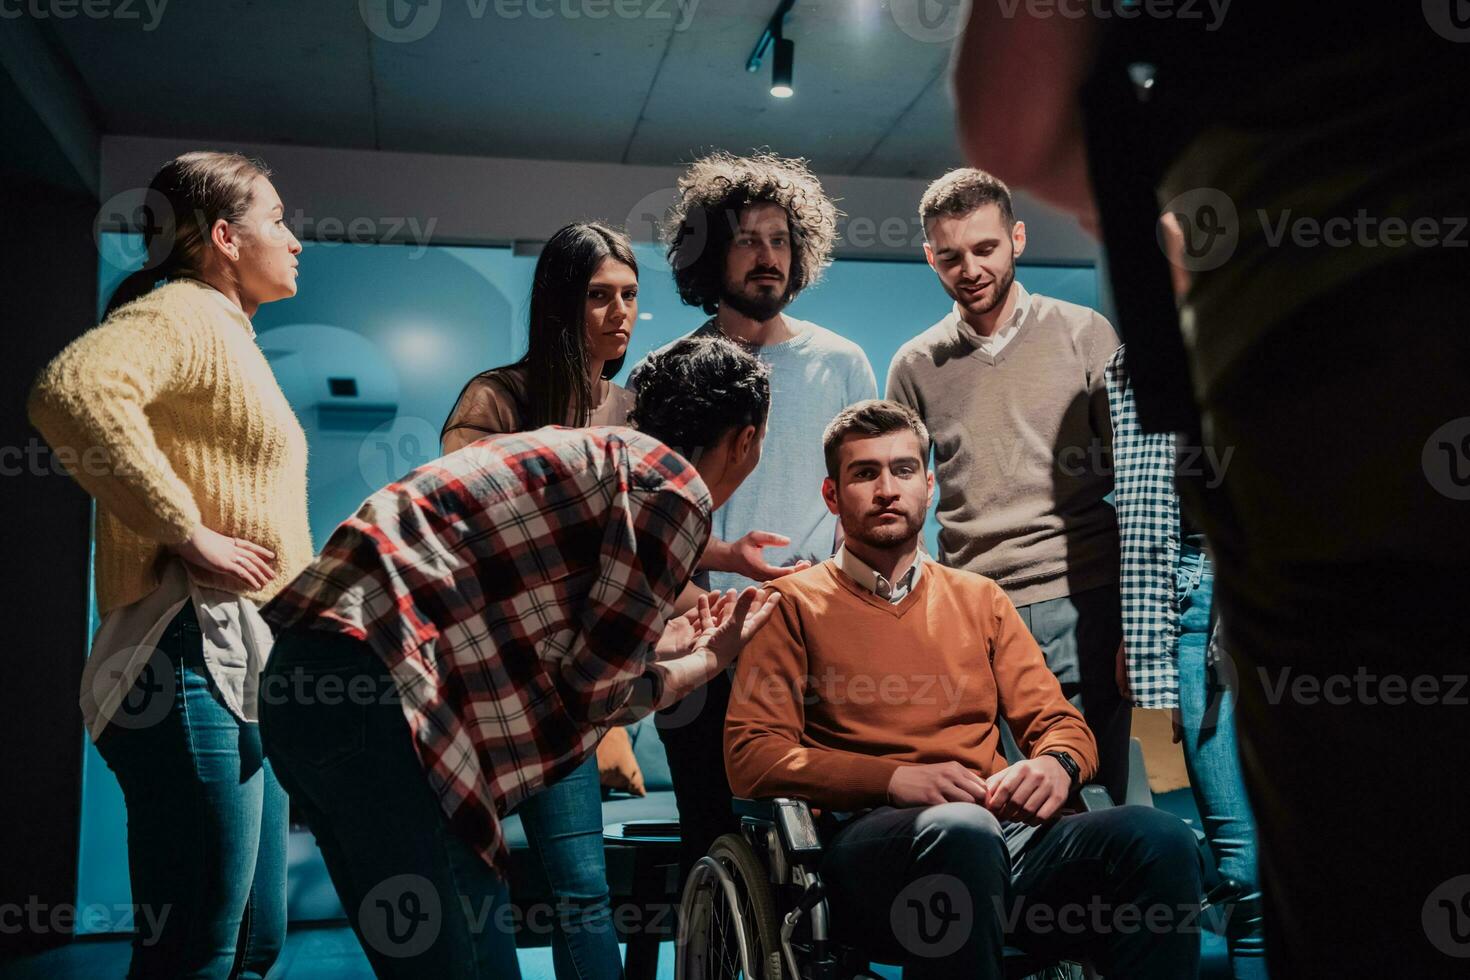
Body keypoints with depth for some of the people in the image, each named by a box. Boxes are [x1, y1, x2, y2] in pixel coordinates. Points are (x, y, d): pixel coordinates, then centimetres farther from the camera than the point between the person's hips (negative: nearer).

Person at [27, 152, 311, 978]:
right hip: (198, 667, -10)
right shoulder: (184, 314, -7)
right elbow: (74, 390, -29)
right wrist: (188, 534, -22)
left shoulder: (229, 335, 24)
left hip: (246, 670, 10)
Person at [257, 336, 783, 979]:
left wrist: (660, 643, 33)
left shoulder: (597, 455, 23)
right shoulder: (676, 489, -3)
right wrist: (710, 659, 15)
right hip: (374, 697, -10)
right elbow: (597, 690, -3)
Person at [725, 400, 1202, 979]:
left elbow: (1060, 722, 21)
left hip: (1001, 830, 4)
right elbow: (751, 756, 1)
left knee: (1160, 837, -26)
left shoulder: (981, 599, 25)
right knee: (960, 829, -39)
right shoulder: (794, 604, 12)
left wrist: (1057, 764, -5)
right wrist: (896, 778, -12)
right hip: (869, 834, -4)